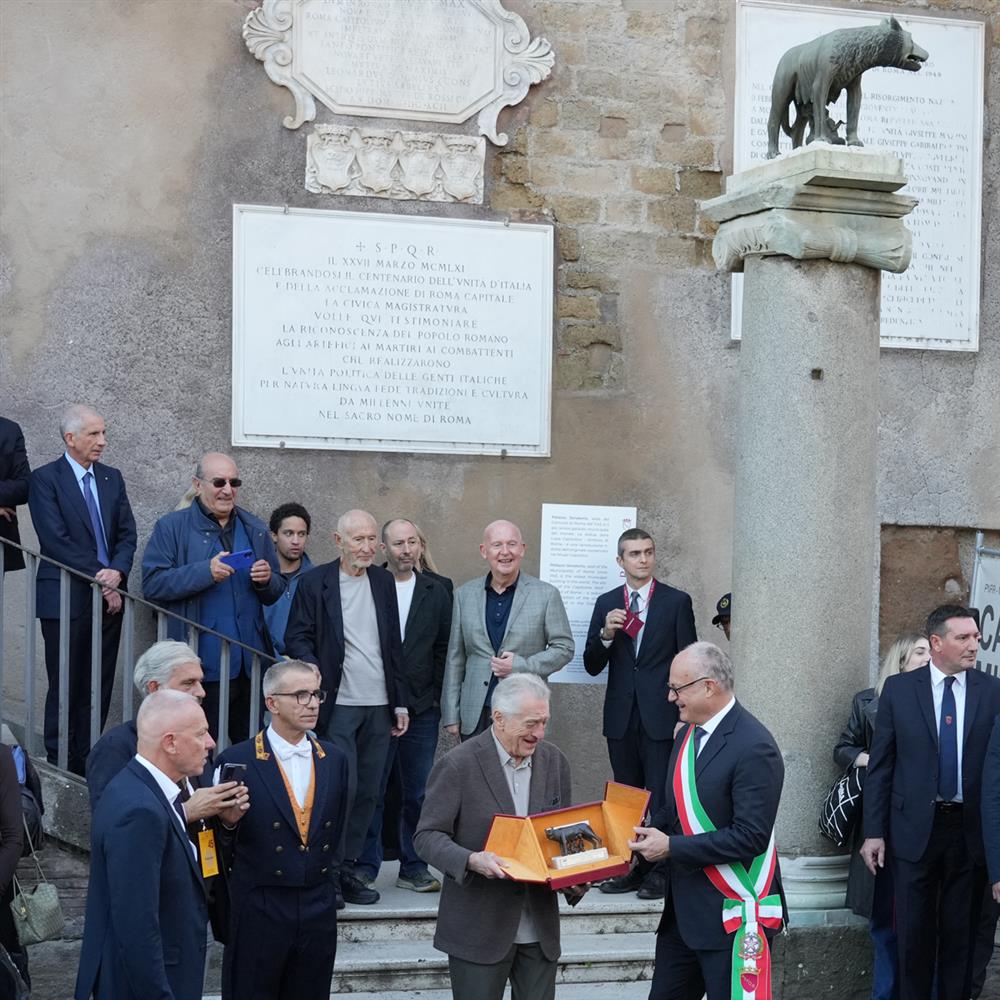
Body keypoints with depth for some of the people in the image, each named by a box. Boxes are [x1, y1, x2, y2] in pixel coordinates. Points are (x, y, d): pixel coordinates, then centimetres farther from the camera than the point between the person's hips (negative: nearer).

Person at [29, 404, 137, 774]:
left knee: (99, 687, 6)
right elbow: (56, 541, -13)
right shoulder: (45, 479, -5)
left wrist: (117, 571, -10)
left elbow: (127, 533, 8)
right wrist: (98, 576, -14)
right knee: (66, 687, 1)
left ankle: (88, 762, 13)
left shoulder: (112, 478, 12)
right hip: (66, 599, -5)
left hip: (109, 595, 5)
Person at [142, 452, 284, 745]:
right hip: (202, 665, -5)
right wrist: (206, 572, -19)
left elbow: (276, 594, 19)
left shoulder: (255, 530, 15)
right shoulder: (172, 527, 0)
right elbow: (152, 585, -10)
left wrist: (266, 580, -5)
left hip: (251, 665, 5)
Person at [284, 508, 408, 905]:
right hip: (339, 704, -5)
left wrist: (401, 703, 14)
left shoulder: (383, 581, 12)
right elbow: (296, 637, -2)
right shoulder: (315, 582, -2)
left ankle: (346, 869, 14)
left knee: (367, 792, 6)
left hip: (379, 707, 5)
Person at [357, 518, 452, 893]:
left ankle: (413, 868, 16)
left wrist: (437, 695, 4)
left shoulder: (435, 593, 9)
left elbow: (444, 648, 10)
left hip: (422, 708, 3)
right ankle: (365, 867, 12)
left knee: (419, 793, 7)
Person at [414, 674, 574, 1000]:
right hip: (479, 929, -5)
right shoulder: (457, 765, -11)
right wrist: (471, 860, -27)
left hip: (540, 927, 5)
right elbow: (427, 836, -9)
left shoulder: (554, 761, 6)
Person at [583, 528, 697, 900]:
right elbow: (592, 666, 7)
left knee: (661, 797, -4)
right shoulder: (607, 604, 8)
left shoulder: (677, 601, 0)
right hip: (621, 717, 4)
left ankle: (660, 872, 4)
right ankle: (635, 868, 17)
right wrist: (606, 634, -12)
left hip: (660, 716, -4)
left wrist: (685, 715, -6)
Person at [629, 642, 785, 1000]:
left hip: (732, 916, -8)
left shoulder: (753, 748, -18)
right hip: (683, 909, 8)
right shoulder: (689, 733, 11)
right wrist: (651, 833, -1)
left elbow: (750, 836, -22)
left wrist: (671, 847, -19)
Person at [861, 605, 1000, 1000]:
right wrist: (874, 832, -3)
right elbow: (880, 765, 1)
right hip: (914, 829, 0)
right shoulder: (899, 689, -1)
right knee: (913, 933, 7)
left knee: (960, 934, 9)